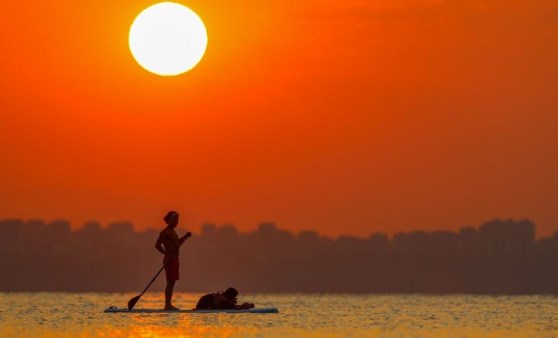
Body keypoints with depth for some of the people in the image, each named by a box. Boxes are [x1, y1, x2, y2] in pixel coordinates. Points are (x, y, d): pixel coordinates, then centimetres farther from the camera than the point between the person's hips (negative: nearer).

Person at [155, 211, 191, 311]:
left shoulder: (173, 231, 18)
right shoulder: (165, 232, -11)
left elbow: (177, 243, 27)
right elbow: (157, 245, -17)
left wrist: (185, 237, 13)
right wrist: (167, 254, -22)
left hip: (174, 259, 10)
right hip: (169, 260, -10)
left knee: (172, 282, 10)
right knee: (170, 282, -11)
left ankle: (169, 304, 14)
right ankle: (167, 305, -12)